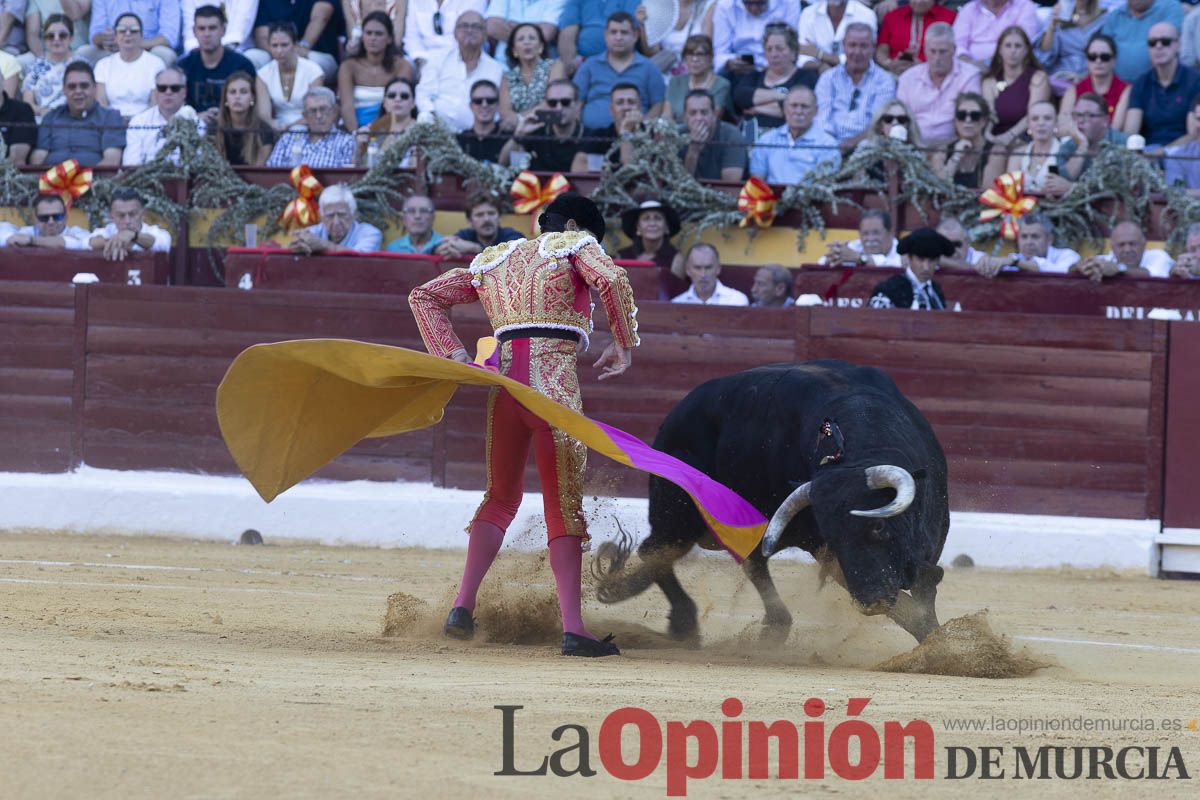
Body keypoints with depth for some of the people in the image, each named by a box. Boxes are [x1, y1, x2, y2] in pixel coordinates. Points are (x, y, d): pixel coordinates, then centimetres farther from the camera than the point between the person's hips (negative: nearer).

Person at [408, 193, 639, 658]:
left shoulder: (494, 260, 25)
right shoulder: (574, 246, 10)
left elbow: (424, 297, 22)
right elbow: (612, 280, -11)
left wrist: (452, 354, 12)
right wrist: (624, 344, 0)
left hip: (504, 382, 5)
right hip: (556, 383, -5)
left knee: (501, 497, 19)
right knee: (564, 505, -2)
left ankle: (463, 606, 5)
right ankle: (573, 629, -7)